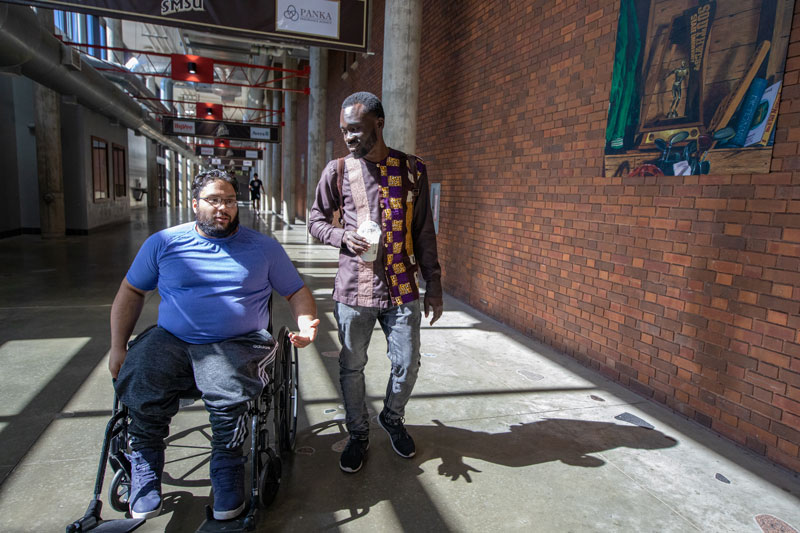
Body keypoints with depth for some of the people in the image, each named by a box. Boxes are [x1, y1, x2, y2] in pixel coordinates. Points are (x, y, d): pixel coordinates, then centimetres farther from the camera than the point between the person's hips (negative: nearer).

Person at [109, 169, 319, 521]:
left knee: (228, 394, -30)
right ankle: (145, 478, 2)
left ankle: (227, 477, -4)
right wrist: (118, 346, 7)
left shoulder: (263, 248, 10)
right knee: (139, 388, -25)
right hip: (170, 340, 2)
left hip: (237, 343, -2)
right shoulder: (163, 243, 13)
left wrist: (307, 324, -9)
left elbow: (297, 293, 12)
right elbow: (131, 292, 18)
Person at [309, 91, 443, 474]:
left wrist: (433, 287, 5)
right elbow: (316, 221, 10)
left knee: (407, 364, 9)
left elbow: (424, 232, 5)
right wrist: (342, 236, -13)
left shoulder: (412, 170, 1)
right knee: (352, 367, 10)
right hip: (353, 288, 0)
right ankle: (358, 434, 34)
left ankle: (392, 418, 39)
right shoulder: (338, 171, 1)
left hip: (402, 288, 1)